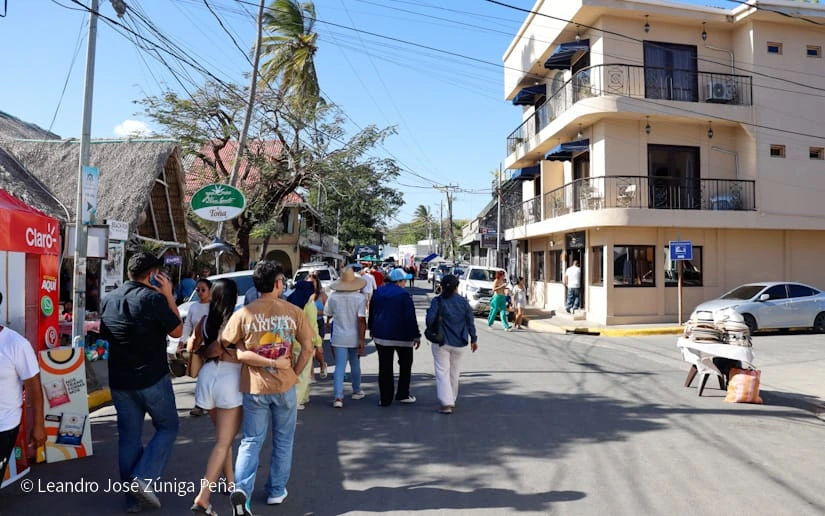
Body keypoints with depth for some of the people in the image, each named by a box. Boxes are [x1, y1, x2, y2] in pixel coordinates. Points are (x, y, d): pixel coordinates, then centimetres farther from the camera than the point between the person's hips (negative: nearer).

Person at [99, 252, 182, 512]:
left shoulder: (109, 299, 5)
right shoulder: (153, 298, -16)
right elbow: (177, 331, -5)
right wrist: (169, 296, -2)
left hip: (119, 381, 6)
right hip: (152, 378, -6)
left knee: (128, 437, 13)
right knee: (167, 427, 13)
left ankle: (133, 497, 18)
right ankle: (143, 478, -1)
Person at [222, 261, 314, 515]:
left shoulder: (243, 314, -6)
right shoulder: (293, 312, -6)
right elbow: (308, 348, -5)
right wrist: (294, 373, 7)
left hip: (254, 387, 0)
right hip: (285, 386, 0)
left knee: (251, 441, 12)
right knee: (283, 441, 17)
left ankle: (242, 489, -5)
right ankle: (276, 491, 26)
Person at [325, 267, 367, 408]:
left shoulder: (333, 297, -4)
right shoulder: (360, 298, -10)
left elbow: (328, 317, 6)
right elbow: (361, 320, -15)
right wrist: (362, 341, -11)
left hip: (338, 337, 0)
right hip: (355, 337, 0)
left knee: (340, 366, 1)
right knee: (355, 364, 17)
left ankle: (338, 397, -7)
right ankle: (356, 391, 34)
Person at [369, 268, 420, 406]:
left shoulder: (378, 292, 6)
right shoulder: (403, 295, -13)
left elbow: (371, 313, 15)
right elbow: (410, 317, -14)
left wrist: (372, 330, 27)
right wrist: (416, 335, -7)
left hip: (381, 335, 4)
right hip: (401, 336, -4)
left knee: (385, 367, 6)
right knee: (405, 364, 15)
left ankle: (385, 399, 7)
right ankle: (402, 394, 18)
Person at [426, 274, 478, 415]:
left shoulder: (437, 301, -10)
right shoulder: (463, 302, 0)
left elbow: (430, 319, -18)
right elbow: (470, 322, 3)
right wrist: (474, 339, 12)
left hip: (441, 342, -3)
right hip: (459, 343, 3)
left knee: (442, 372, 0)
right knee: (454, 373, 17)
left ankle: (446, 403, -11)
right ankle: (452, 400, 28)